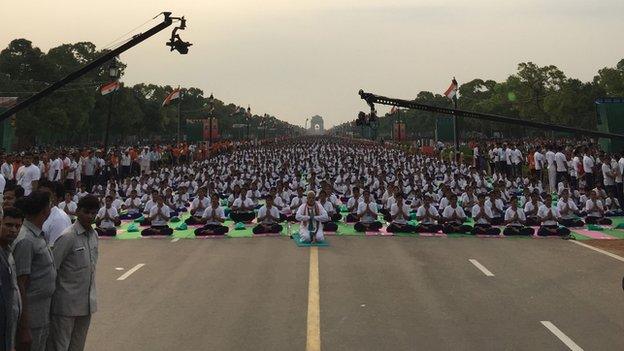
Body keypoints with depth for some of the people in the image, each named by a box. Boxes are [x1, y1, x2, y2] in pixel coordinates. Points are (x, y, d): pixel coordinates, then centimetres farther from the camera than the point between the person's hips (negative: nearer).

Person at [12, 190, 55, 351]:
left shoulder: (39, 235, 8)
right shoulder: (25, 240, -19)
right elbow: (20, 286, -20)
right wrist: (24, 329, -20)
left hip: (44, 313, 9)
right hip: (32, 313, -9)